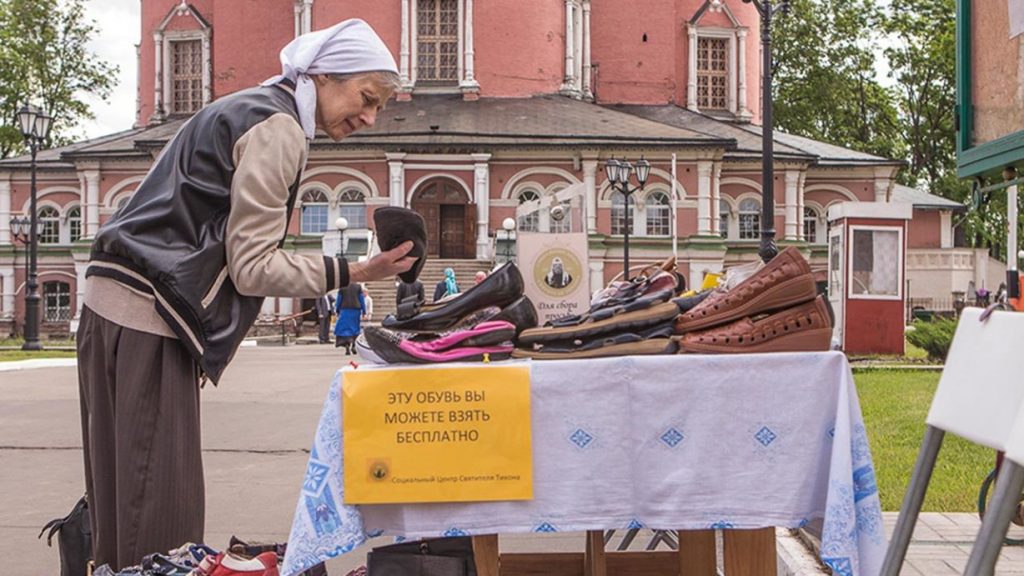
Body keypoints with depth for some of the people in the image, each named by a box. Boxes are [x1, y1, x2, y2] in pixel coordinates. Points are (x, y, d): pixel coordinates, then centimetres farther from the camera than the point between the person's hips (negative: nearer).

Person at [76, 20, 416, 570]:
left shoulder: (252, 109, 20)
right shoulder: (278, 128, -11)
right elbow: (253, 267, -14)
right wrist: (354, 273, -15)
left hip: (115, 307, 10)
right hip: (146, 319, -10)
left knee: (128, 495, 12)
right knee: (160, 500, -6)